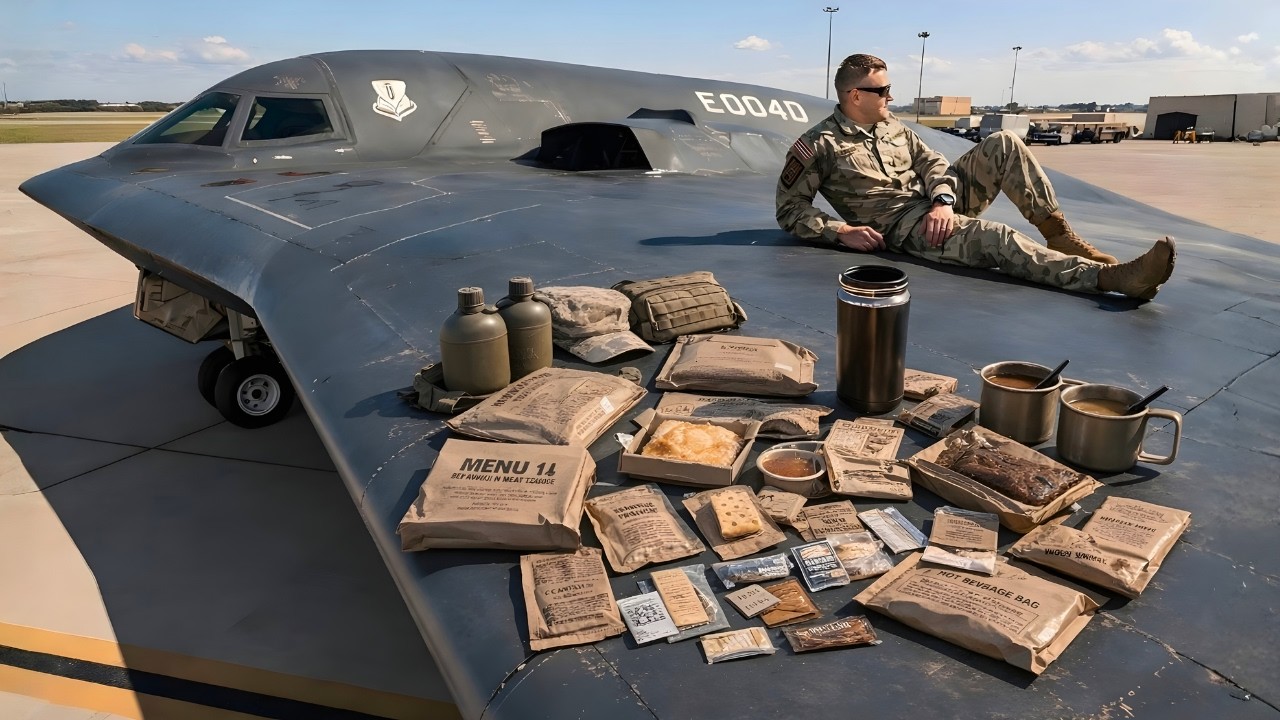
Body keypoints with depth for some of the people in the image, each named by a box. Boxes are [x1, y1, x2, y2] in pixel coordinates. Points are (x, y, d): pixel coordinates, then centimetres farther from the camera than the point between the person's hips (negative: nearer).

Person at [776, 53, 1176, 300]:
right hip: (901, 226, -7)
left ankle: (1057, 232, -13)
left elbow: (932, 162, 10)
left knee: (1003, 144, -11)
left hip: (939, 207, 7)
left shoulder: (891, 125, 13)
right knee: (995, 237, -31)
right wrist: (842, 231, -21)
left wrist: (943, 201, -13)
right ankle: (1112, 276, -39)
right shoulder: (817, 146, -7)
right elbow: (790, 211, -9)